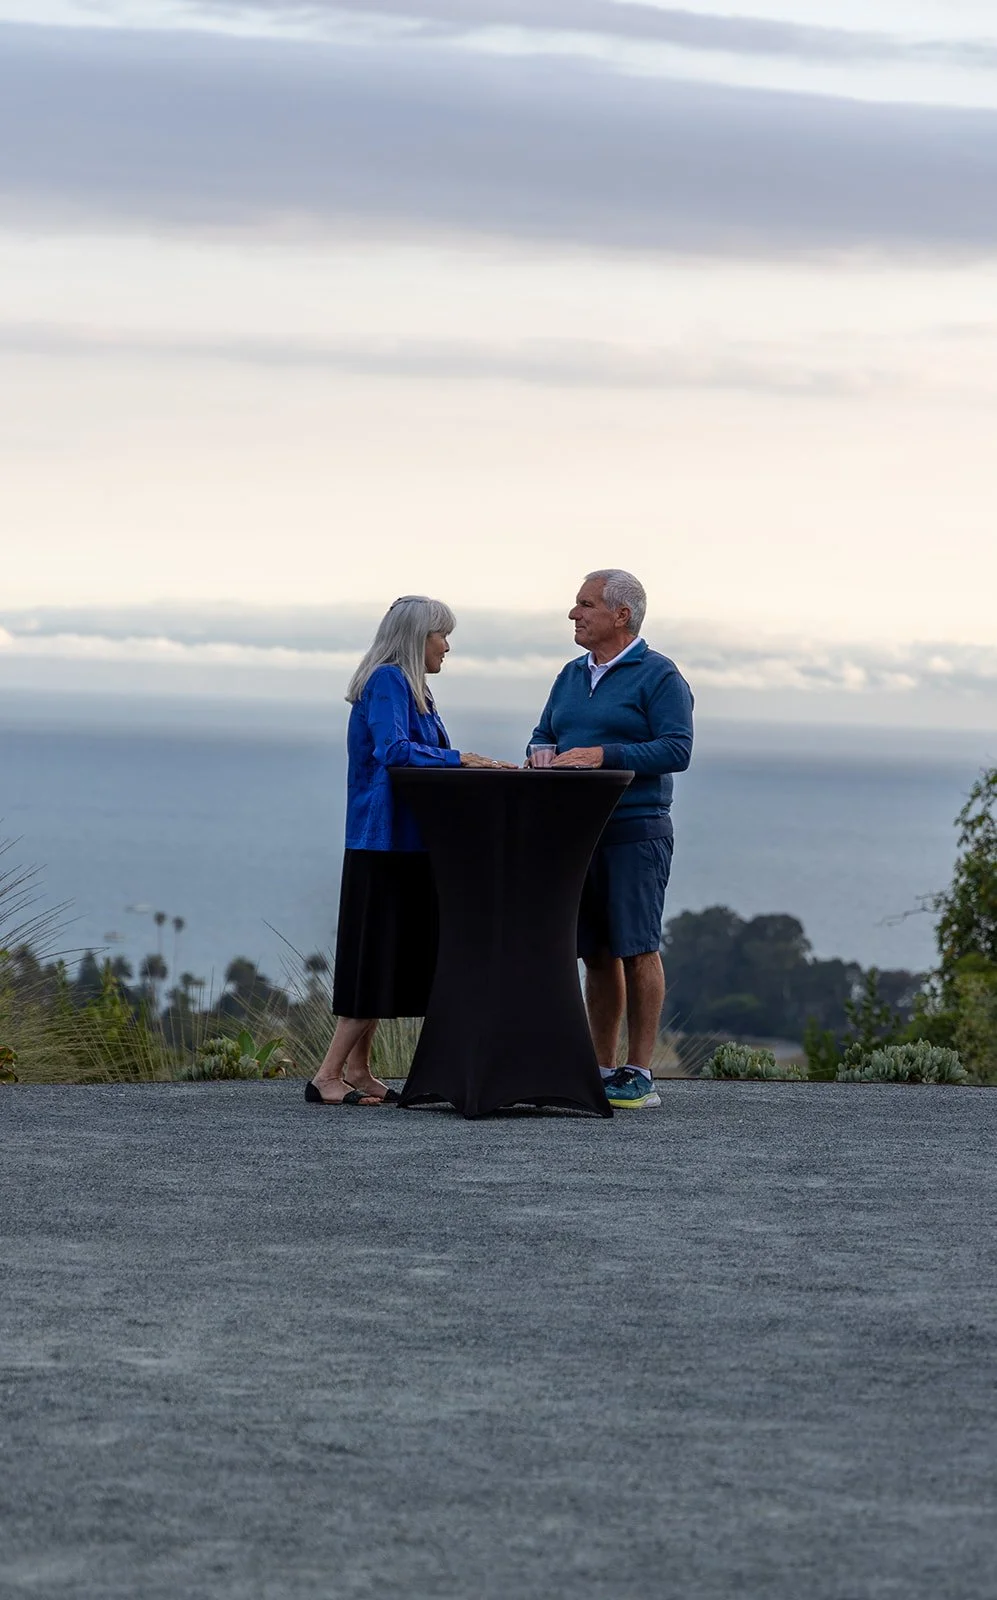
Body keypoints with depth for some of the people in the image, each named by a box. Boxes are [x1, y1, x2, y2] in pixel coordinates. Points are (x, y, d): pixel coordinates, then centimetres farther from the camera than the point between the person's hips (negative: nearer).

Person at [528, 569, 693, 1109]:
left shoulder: (658, 676, -4)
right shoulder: (572, 676, 19)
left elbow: (676, 749, -13)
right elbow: (543, 736, 22)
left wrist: (604, 755, -21)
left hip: (635, 831, -7)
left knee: (636, 950, -7)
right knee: (596, 955, 8)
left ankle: (639, 1075, -5)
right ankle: (601, 1070, 12)